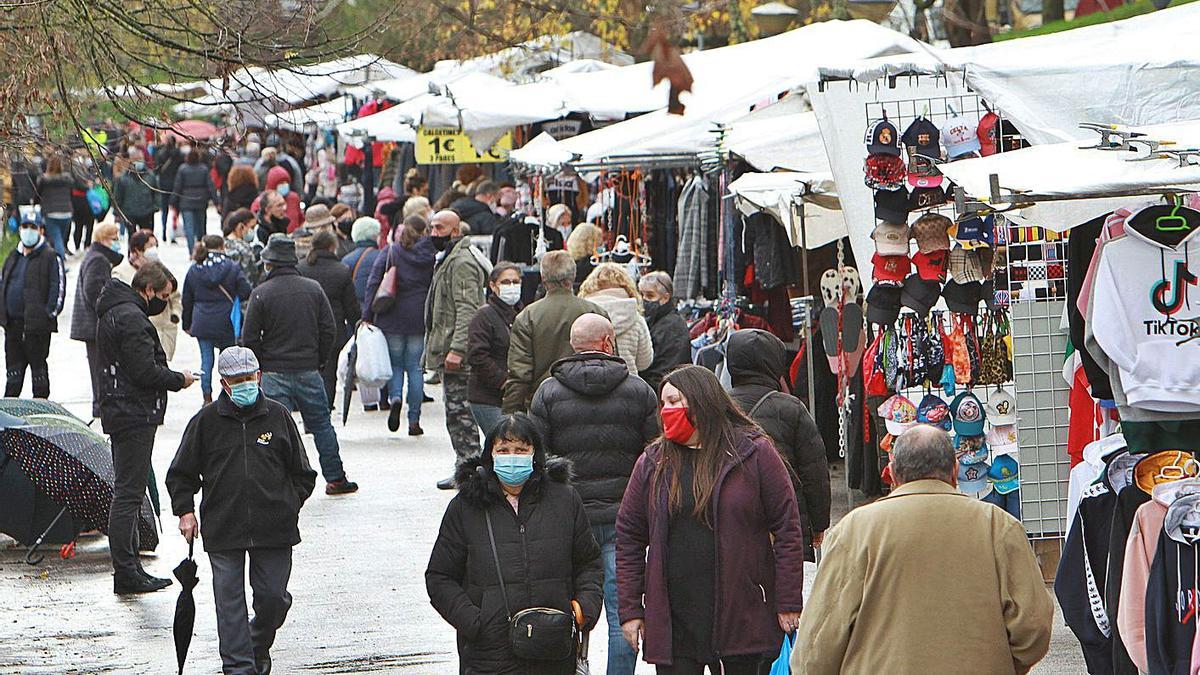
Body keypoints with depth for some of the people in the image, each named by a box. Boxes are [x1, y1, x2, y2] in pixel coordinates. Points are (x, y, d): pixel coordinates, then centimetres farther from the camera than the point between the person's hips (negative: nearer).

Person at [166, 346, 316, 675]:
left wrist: (289, 506, 5)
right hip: (222, 530, -1)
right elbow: (181, 474, 11)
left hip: (273, 527, 1)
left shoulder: (278, 416, 6)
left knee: (272, 596, 3)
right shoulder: (206, 421, 4)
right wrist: (185, 511, 1)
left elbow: (301, 473, 14)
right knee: (229, 599, -3)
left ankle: (259, 647, 30)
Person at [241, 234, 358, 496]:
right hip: (309, 371, 3)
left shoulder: (261, 293, -8)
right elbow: (329, 330, 2)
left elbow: (249, 337, -7)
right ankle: (335, 479, 18)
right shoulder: (313, 289, 2)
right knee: (321, 424, 13)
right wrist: (319, 361, 13)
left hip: (274, 373, -3)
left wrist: (259, 366, 6)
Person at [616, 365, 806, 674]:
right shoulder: (653, 463, 9)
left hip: (742, 619, -2)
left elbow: (787, 531, -1)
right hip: (671, 622, 2)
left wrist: (788, 604, -6)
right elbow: (629, 536, 10)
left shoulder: (754, 454, 0)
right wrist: (630, 610, 4)